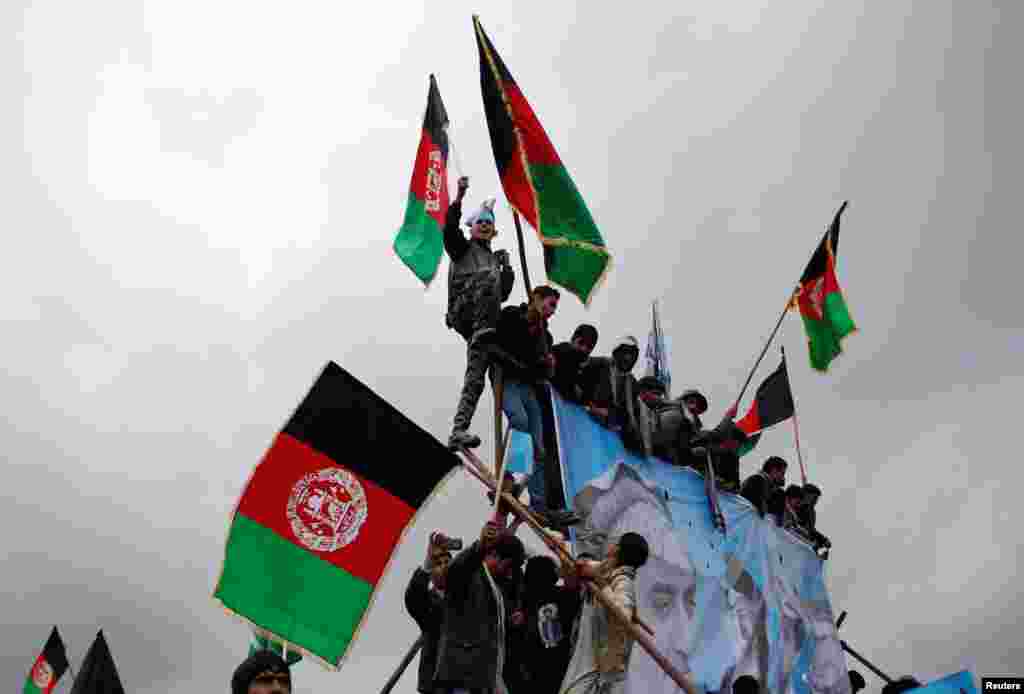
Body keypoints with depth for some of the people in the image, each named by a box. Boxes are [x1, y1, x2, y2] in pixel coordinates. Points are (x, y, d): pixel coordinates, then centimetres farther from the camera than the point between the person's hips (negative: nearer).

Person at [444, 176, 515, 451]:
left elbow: (502, 294, 28)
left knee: (475, 379, -8)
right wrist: (459, 196, -12)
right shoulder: (463, 247, 18)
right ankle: (483, 333, -34)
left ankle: (458, 432, -12)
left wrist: (507, 268, 14)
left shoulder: (494, 258, 35)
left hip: (478, 323, 6)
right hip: (463, 311, -6)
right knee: (487, 278, -31)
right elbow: (450, 229, -5)